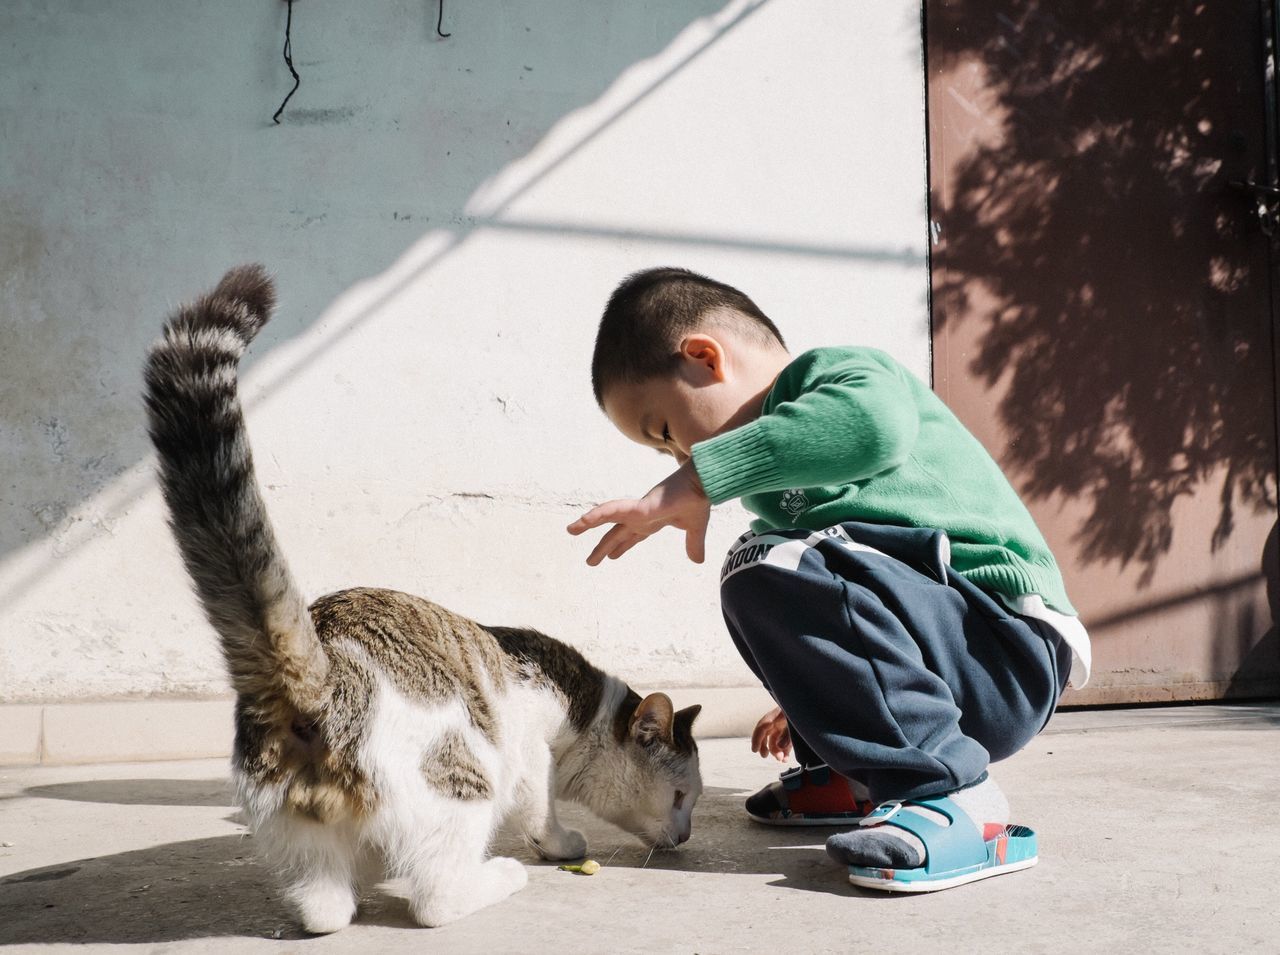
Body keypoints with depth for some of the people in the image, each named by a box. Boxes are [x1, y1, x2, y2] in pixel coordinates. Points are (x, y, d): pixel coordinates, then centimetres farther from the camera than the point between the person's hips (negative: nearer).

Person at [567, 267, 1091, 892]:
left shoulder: (832, 373, -8)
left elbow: (878, 423, -35)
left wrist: (696, 480, -32)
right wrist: (809, 697, 40)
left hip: (1011, 651, -10)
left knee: (767, 570, -27)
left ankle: (954, 799, -22)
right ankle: (855, 776, 18)